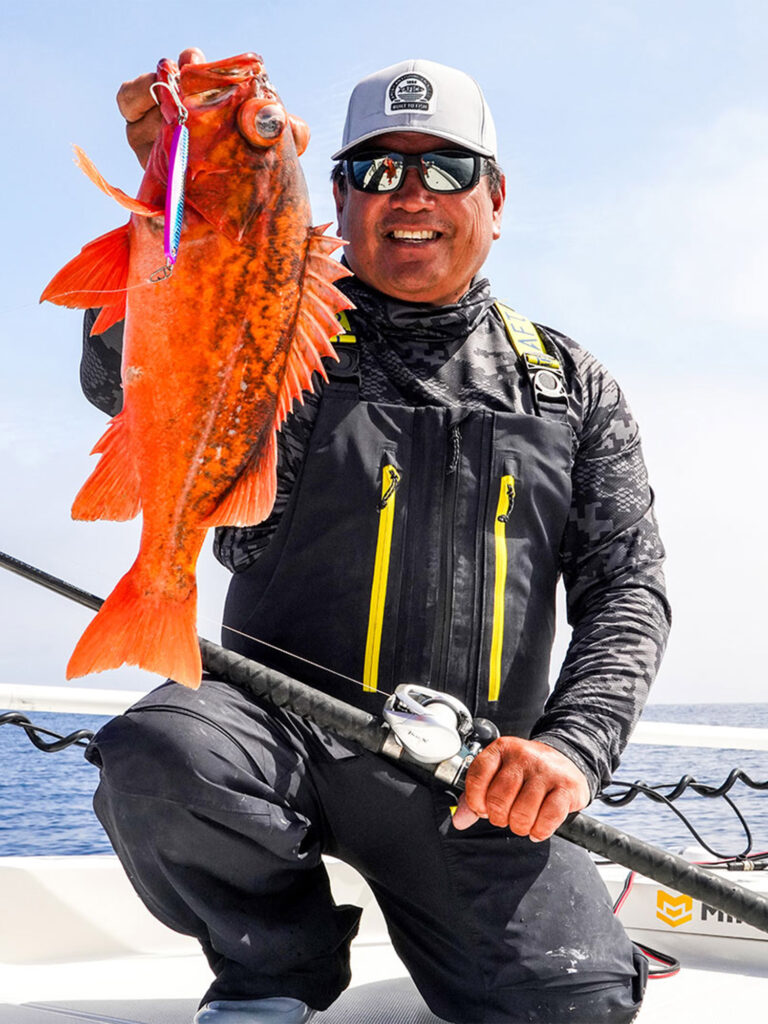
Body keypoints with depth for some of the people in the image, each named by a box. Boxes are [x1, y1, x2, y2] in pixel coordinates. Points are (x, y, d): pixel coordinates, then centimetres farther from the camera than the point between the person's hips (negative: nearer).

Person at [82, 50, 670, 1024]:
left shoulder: (571, 385, 13)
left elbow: (627, 583, 7)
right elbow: (126, 379, -14)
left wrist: (573, 743, -12)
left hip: (476, 779, 1)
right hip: (284, 727, -1)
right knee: (155, 757, -33)